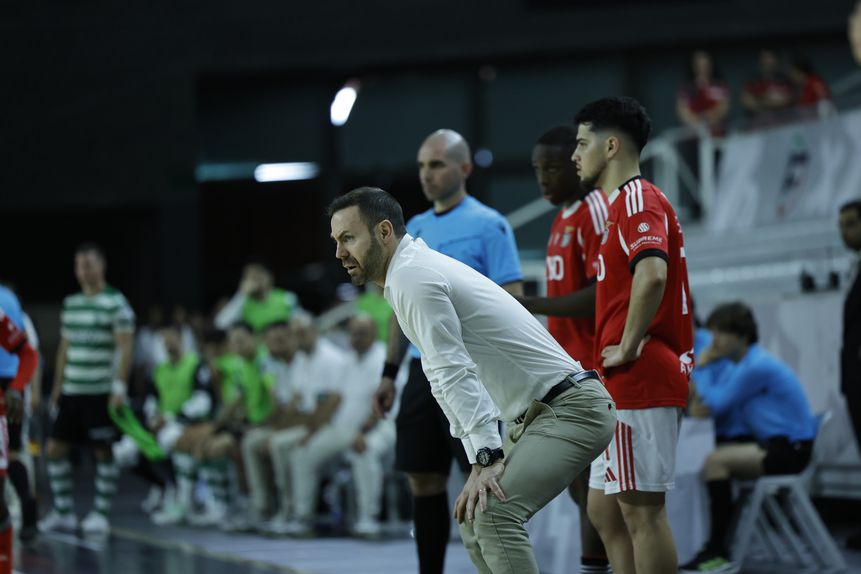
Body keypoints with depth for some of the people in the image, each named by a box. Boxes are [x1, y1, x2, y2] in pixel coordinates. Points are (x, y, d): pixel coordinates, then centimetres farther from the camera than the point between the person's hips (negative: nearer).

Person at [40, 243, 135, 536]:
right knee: (55, 448, 4)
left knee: (103, 452, -1)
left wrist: (119, 388, -15)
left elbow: (125, 349, -8)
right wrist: (57, 387, 18)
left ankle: (100, 514, 6)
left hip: (101, 393, -6)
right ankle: (63, 512, 13)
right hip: (71, 391, 6)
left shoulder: (115, 303, -5)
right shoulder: (70, 303, 14)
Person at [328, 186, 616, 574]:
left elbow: (454, 372, -23)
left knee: (492, 513, -25)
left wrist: (486, 457, -27)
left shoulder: (410, 276, -14)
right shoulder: (418, 269, 17)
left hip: (570, 408, -11)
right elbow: (446, 377, 18)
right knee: (473, 520, 13)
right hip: (538, 414, 11)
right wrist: (481, 461, 13)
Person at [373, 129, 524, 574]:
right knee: (423, 480, 7)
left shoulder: (488, 226, -6)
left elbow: (512, 302, -10)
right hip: (423, 369, 7)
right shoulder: (415, 228, 15)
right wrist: (389, 373, 15)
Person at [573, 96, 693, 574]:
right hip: (626, 388, 10)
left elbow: (651, 274, -28)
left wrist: (628, 346, -22)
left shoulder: (637, 199, -11)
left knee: (640, 508, -9)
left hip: (639, 383, -10)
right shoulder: (626, 202, 21)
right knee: (604, 508, 12)